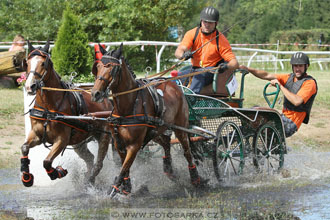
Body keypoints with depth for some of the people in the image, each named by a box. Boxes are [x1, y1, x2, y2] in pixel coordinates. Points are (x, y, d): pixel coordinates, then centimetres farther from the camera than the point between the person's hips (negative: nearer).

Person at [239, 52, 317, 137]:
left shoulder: (310, 83, -12)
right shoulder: (290, 77, 12)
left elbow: (297, 101, -27)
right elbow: (267, 76, 4)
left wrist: (280, 86, -20)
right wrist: (248, 69, -8)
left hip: (291, 124, -8)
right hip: (283, 118, 8)